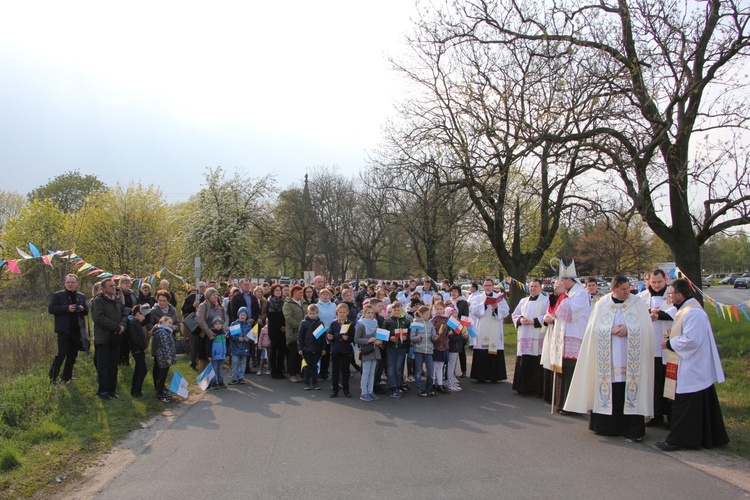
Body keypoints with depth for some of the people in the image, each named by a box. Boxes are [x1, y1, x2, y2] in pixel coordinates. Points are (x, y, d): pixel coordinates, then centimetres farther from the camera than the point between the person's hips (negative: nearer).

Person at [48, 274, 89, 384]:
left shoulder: (81, 297, 13)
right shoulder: (58, 295, -1)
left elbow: (86, 311, 19)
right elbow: (50, 309, -9)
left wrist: (83, 309, -5)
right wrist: (66, 308, -20)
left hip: (77, 330, 5)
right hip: (64, 330, -5)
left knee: (72, 355, 10)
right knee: (62, 354, -8)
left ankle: (67, 377, 21)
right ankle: (53, 377, 6)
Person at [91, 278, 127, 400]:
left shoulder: (117, 301, 13)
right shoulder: (98, 301, -9)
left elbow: (124, 315, 12)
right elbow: (100, 318, -19)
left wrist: (122, 325, -10)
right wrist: (117, 327, -17)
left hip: (115, 337, 6)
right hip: (103, 338, -6)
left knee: (114, 365, 9)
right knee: (103, 365, -2)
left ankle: (112, 389, 16)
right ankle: (102, 390, 6)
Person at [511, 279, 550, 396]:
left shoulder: (546, 300, 3)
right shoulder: (523, 301, 19)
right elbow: (515, 314, 17)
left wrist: (533, 321, -15)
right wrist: (520, 319, -5)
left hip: (538, 338, -4)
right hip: (524, 337, 5)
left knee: (537, 364, -6)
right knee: (523, 364, 4)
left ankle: (538, 389, 2)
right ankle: (523, 387, 12)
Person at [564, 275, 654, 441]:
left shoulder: (638, 303, 5)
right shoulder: (602, 304, 5)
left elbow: (646, 328, 1)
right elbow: (594, 329, 2)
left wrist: (628, 330, -14)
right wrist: (611, 331, -13)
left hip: (630, 359, 0)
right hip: (607, 358, 0)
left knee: (629, 391, -4)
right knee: (608, 392, 0)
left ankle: (632, 429, 4)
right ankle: (605, 425, 12)